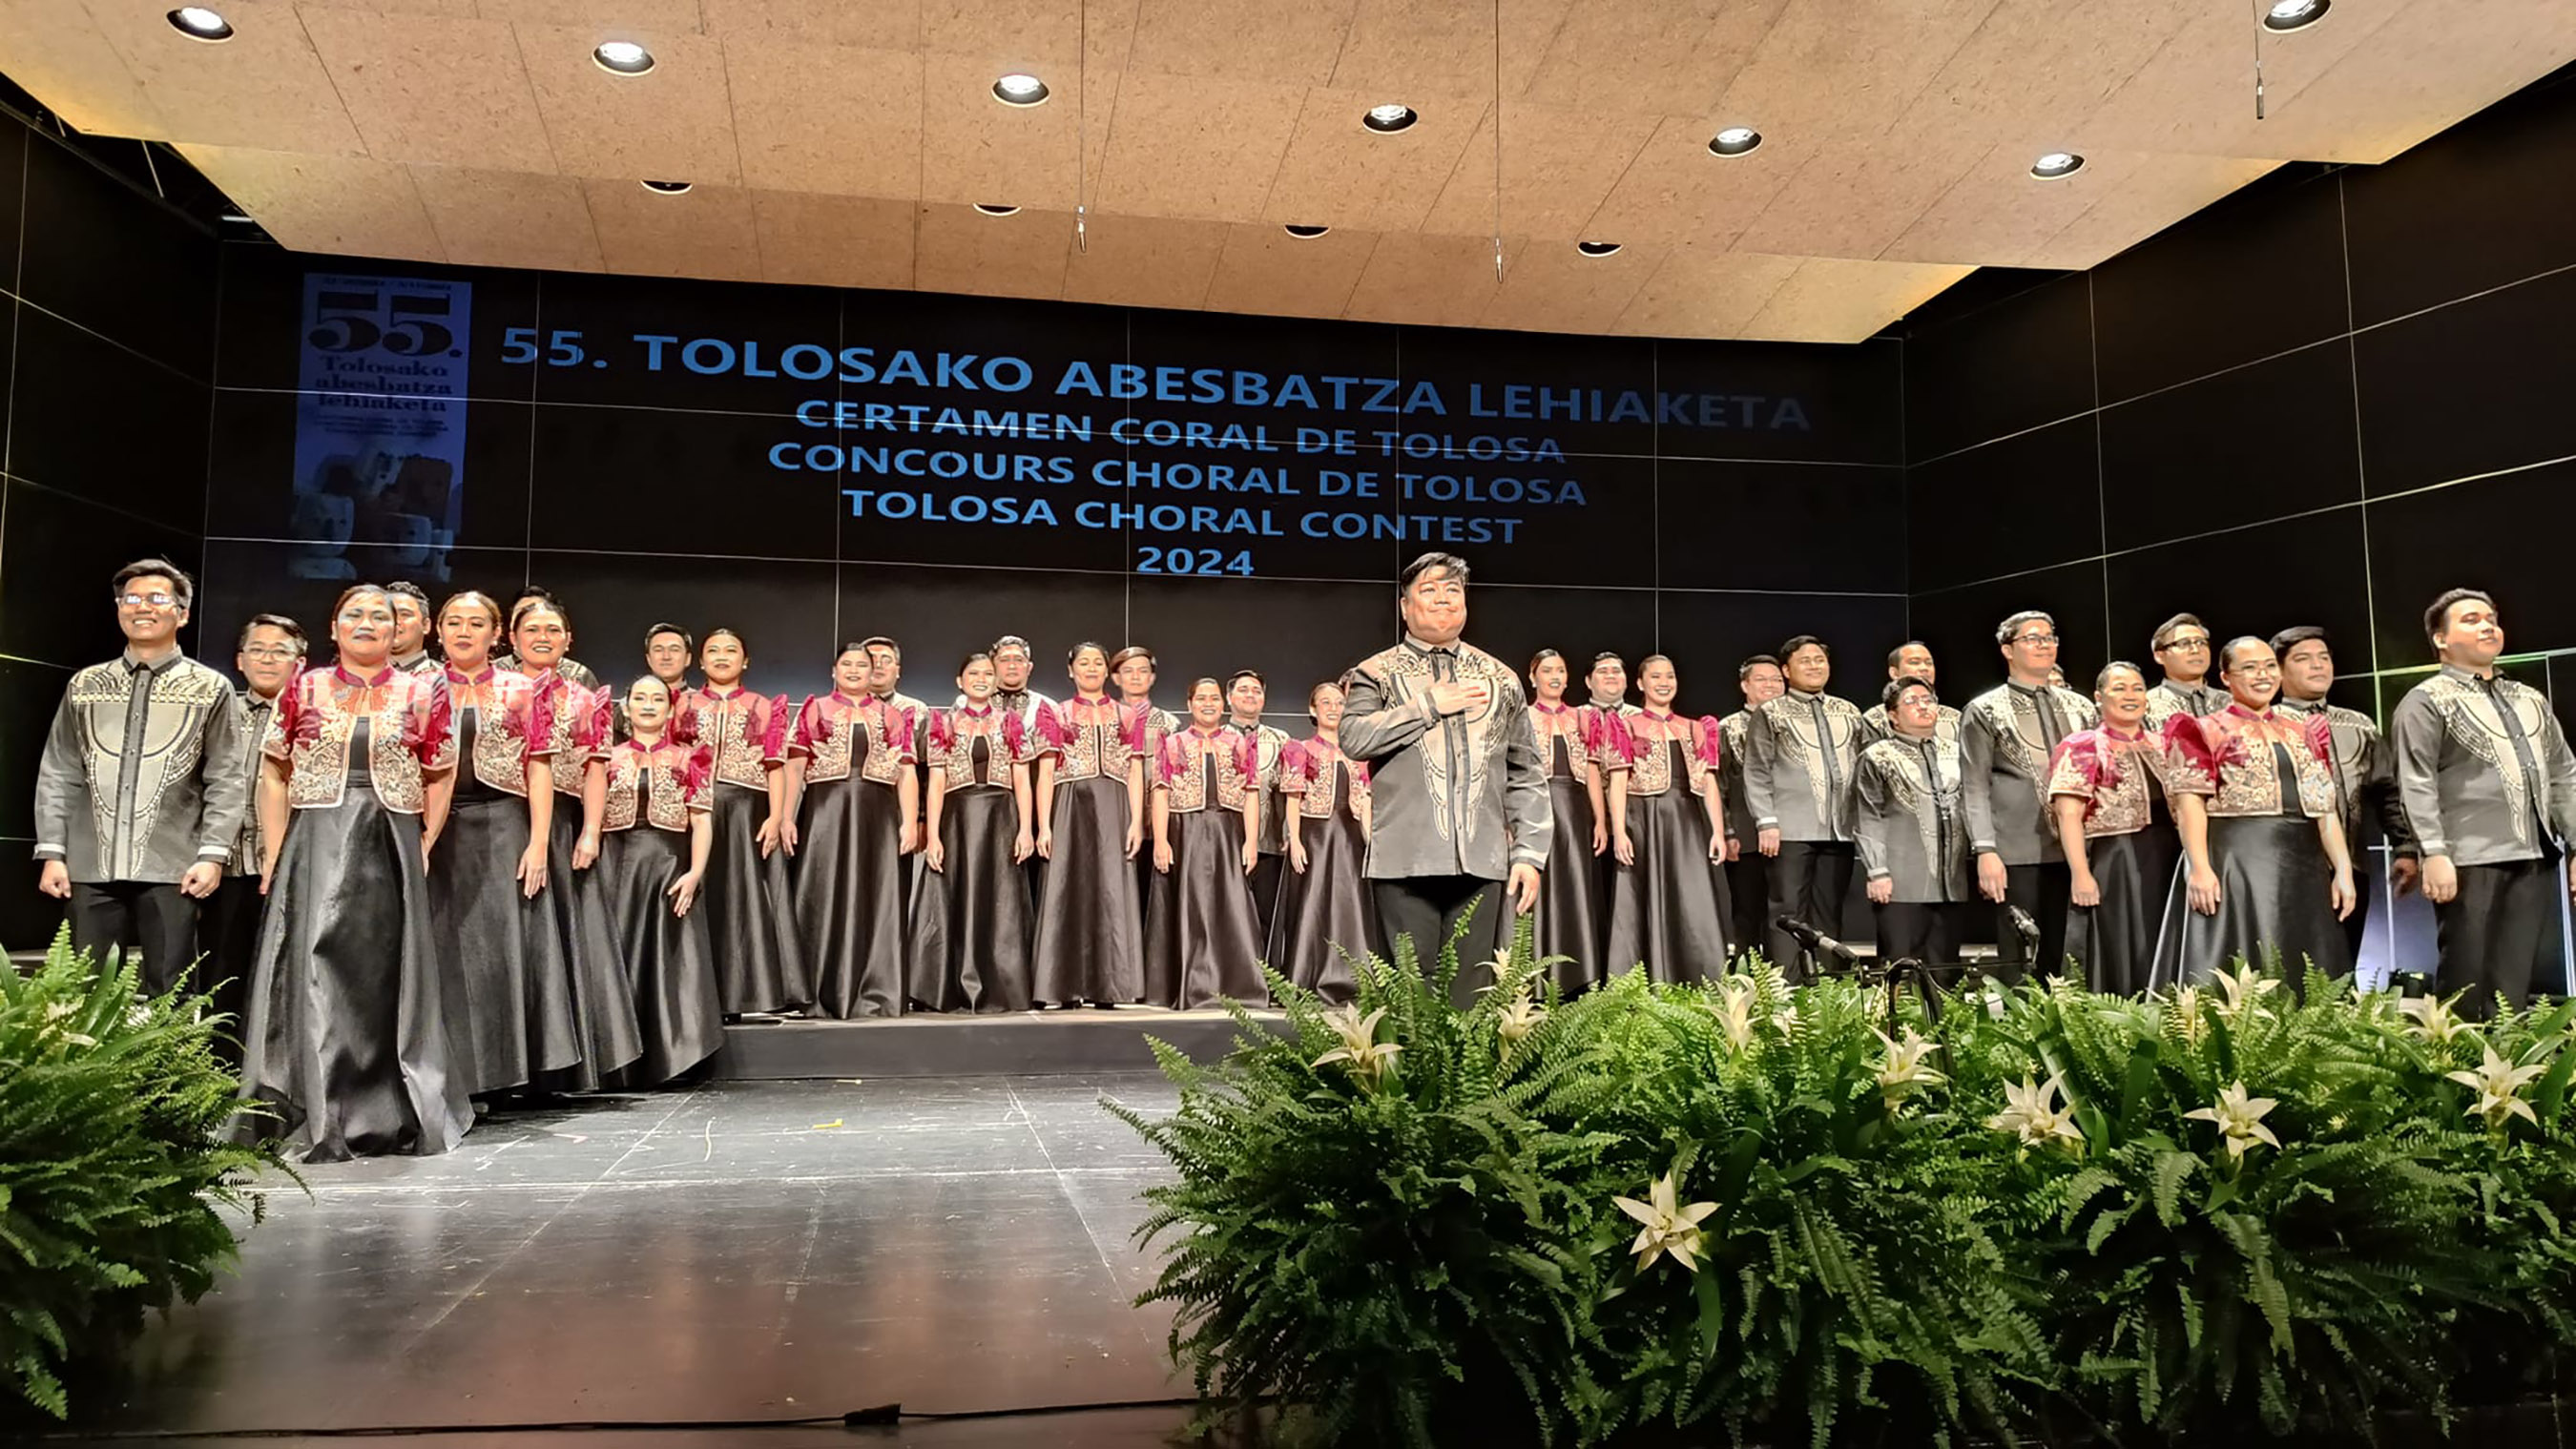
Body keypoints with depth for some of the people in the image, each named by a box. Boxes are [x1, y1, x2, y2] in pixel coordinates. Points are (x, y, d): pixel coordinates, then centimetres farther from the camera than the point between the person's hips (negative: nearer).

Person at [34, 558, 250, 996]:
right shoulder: (85, 685, 14)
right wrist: (51, 852, 3)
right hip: (92, 866, 3)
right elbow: (57, 775, 12)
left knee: (169, 994, -1)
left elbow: (228, 781, 0)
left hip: (171, 869, -3)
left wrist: (213, 854, -9)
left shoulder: (210, 689, 6)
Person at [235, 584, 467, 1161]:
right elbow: (274, 776, 7)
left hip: (391, 850, 0)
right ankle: (314, 1119, 4)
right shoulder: (304, 690, 8)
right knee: (314, 972, -3)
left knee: (386, 976, 3)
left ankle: (391, 1116, 13)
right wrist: (275, 854, -1)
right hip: (315, 848, 0)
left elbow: (439, 779, 8)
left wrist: (424, 847, -1)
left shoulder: (421, 693, 7)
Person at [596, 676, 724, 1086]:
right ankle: (622, 1064, 6)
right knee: (620, 957, 0)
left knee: (668, 959, -2)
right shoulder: (609, 758, 12)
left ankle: (669, 1056, 4)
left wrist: (696, 872, -11)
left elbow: (702, 821, 1)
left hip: (670, 866, -1)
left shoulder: (687, 759, 8)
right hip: (618, 866, 1)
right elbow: (592, 819, 7)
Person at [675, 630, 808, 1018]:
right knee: (699, 901, 0)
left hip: (747, 813, -1)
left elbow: (775, 767, 4)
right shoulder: (683, 704, 13)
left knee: (746, 898, -3)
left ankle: (749, 993, 0)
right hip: (693, 813, 1)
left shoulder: (764, 707, 11)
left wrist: (776, 817, -7)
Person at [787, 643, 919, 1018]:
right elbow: (795, 767, 5)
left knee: (875, 900, -1)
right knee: (823, 898, -1)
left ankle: (873, 995, 2)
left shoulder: (893, 716, 15)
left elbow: (906, 772, 8)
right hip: (825, 810, -1)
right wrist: (786, 817, -6)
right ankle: (818, 995, 4)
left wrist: (910, 821, -4)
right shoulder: (814, 710, 12)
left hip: (876, 813, 1)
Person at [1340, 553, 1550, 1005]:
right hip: (1406, 862, -2)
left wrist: (1530, 852, 5)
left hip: (1482, 863, 3)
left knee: (1473, 996, 3)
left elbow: (1526, 777, 15)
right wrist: (1431, 705, -7)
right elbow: (1354, 738, -10)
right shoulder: (1376, 674, 10)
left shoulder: (1500, 679, 18)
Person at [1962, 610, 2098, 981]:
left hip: (2074, 849, 4)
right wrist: (1985, 851, -13)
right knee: (2014, 959, -1)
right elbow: (1975, 788, -3)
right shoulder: (1984, 711, 3)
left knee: (2062, 958, 5)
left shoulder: (2079, 707, 16)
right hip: (2017, 853, -4)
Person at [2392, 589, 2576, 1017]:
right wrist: (2434, 853, -18)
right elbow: (2416, 784, -9)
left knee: (2540, 980, 7)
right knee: (2472, 987, -4)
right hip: (2471, 861, -6)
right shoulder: (2426, 702, 0)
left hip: (2538, 858, 6)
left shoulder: (2531, 700, 22)